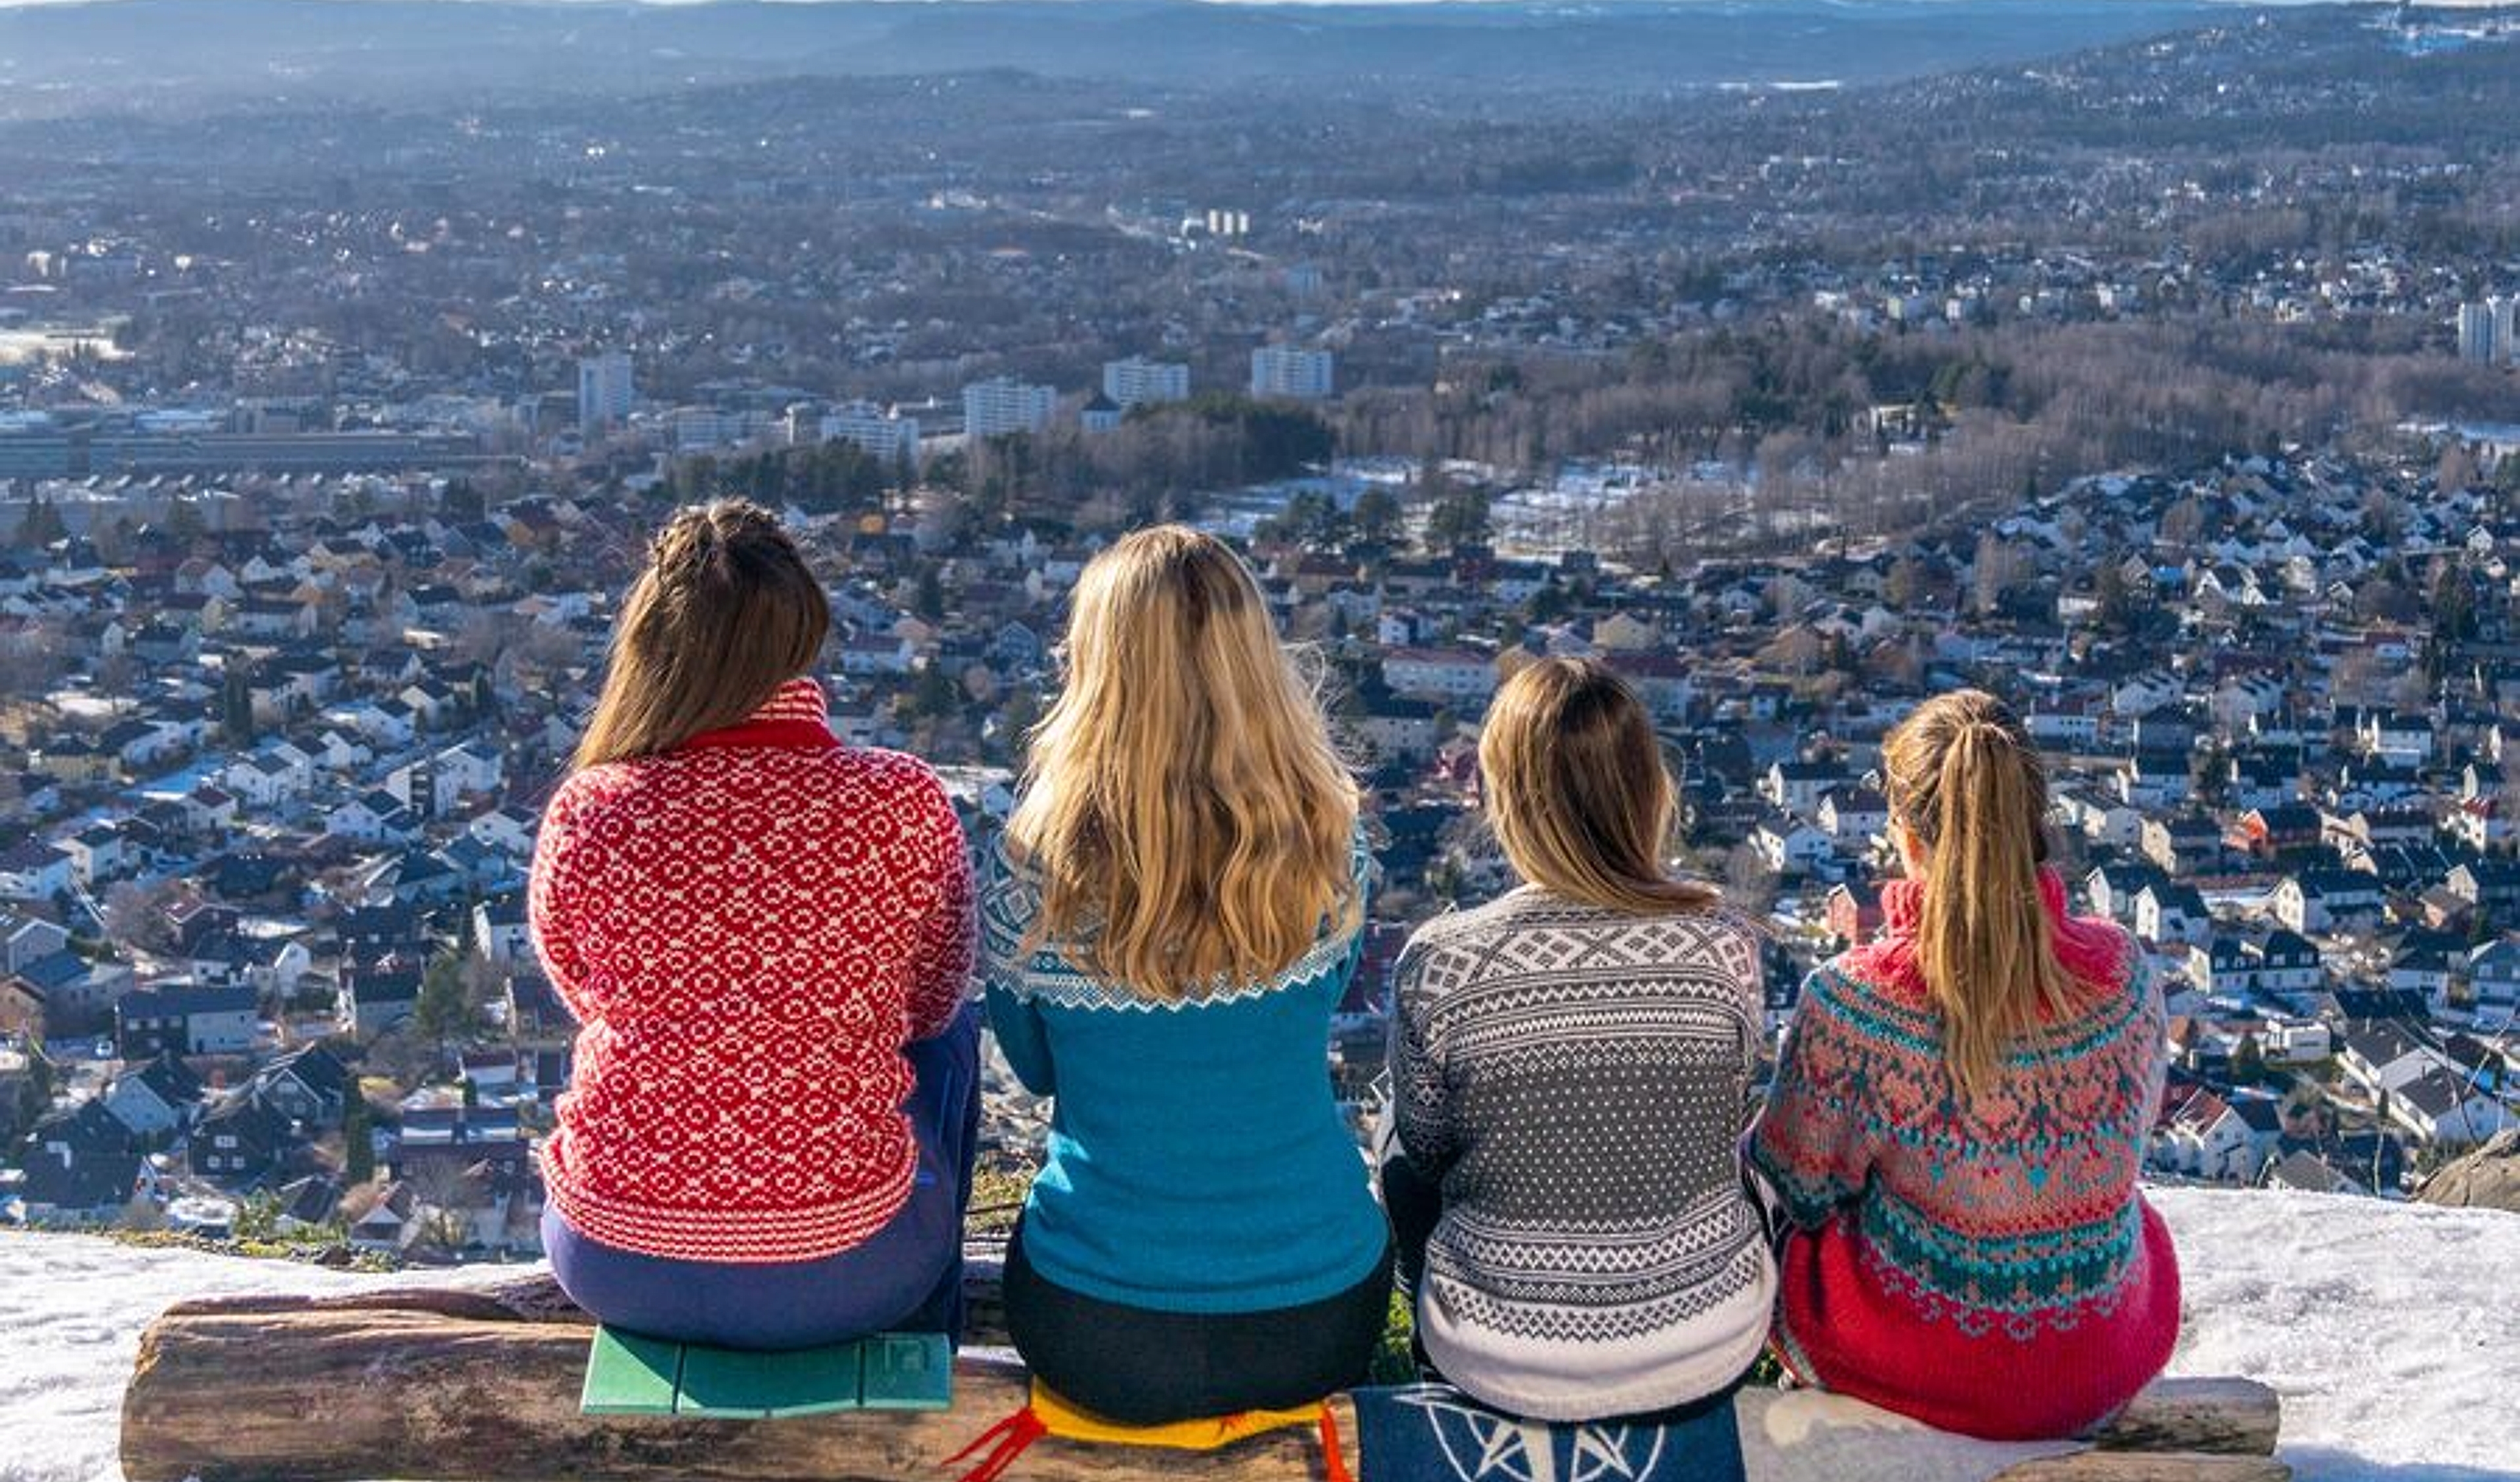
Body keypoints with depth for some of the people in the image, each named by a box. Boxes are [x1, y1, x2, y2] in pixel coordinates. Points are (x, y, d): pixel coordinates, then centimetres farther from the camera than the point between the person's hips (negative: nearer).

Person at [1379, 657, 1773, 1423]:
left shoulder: (1440, 963, -20)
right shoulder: (1724, 946, -14)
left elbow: (1427, 1148, -2)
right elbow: (1725, 1120, 3)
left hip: (1504, 1367, -2)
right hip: (1711, 1354, 2)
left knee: (1401, 1143, 27)